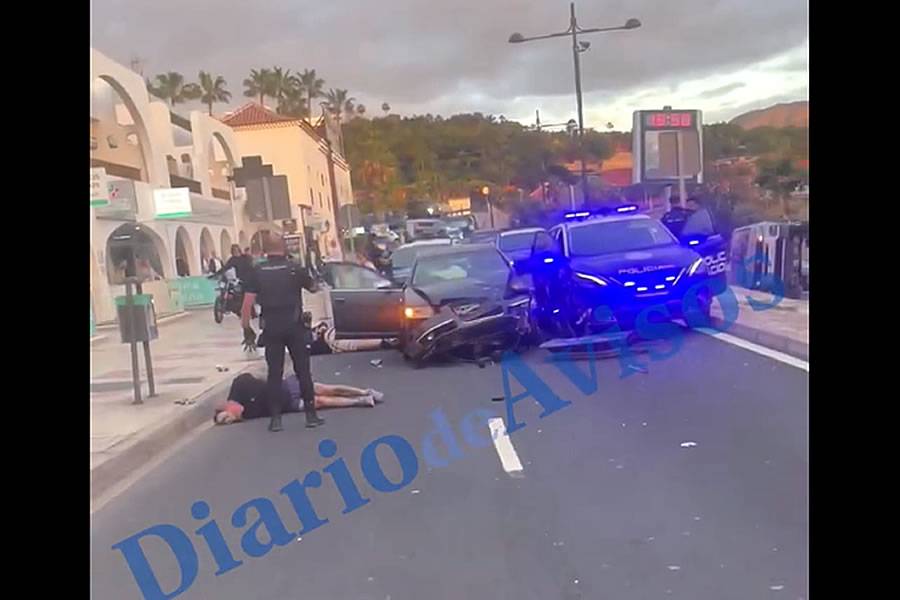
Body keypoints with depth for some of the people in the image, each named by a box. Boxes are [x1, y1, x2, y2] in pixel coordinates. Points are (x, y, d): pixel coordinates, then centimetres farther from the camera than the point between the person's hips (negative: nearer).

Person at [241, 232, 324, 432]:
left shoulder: (257, 272, -1)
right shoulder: (295, 268, -2)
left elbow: (247, 303, -5)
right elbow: (314, 288, 14)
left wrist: (247, 329, 3)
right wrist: (314, 284, 36)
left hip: (271, 328, 1)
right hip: (294, 327, -1)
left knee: (274, 373, 7)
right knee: (303, 370, 6)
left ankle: (275, 418, 8)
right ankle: (311, 414, 9)